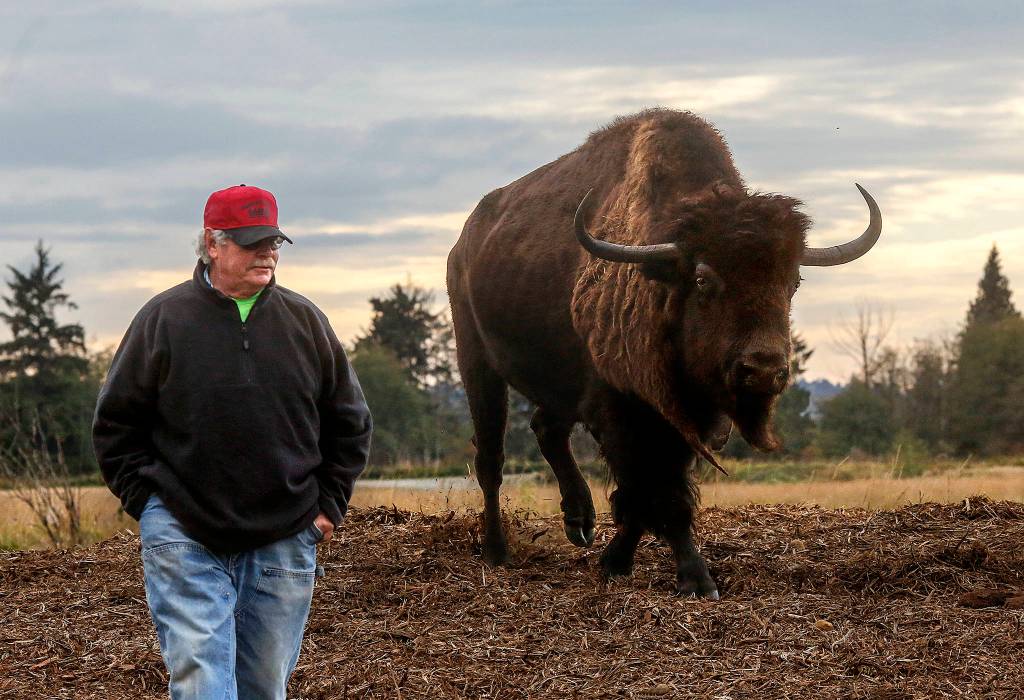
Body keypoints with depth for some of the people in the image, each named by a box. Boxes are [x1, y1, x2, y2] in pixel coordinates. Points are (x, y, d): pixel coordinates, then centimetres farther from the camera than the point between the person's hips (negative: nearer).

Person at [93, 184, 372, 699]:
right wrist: (147, 503, -2)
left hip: (283, 541, 3)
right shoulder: (164, 318, -1)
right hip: (184, 540, -3)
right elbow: (116, 423, 5)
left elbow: (349, 422, 15)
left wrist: (328, 505, 8)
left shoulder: (304, 321, 6)